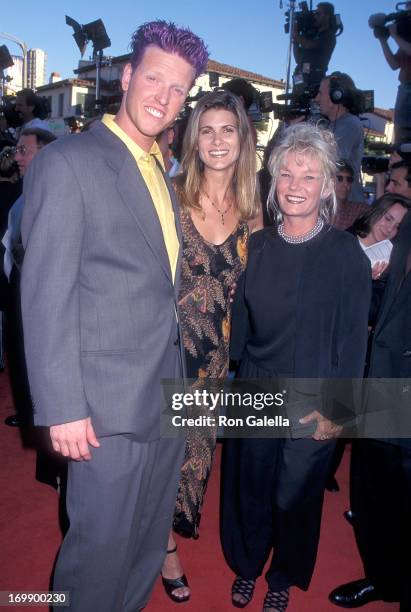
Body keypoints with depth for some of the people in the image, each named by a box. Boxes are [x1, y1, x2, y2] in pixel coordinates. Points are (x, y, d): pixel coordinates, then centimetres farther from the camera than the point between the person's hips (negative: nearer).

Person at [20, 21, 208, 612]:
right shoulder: (67, 163, -10)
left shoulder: (163, 174, 13)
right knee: (102, 548, 7)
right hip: (110, 402, -7)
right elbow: (46, 296, -15)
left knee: (149, 543, 21)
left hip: (167, 395, 7)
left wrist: (181, 377, 12)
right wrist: (63, 408, -17)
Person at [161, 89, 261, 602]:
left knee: (200, 440, 19)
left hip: (218, 349, 3)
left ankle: (185, 514, 48)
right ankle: (167, 546, 30)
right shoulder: (171, 197, -9)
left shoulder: (251, 210, 0)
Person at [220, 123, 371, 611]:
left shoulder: (345, 254, -12)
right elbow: (240, 320, 5)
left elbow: (352, 341, -9)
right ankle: (246, 565, 44)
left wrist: (336, 412, -9)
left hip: (311, 405, -2)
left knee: (295, 495, 15)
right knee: (248, 487, 16)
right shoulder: (257, 246, -2)